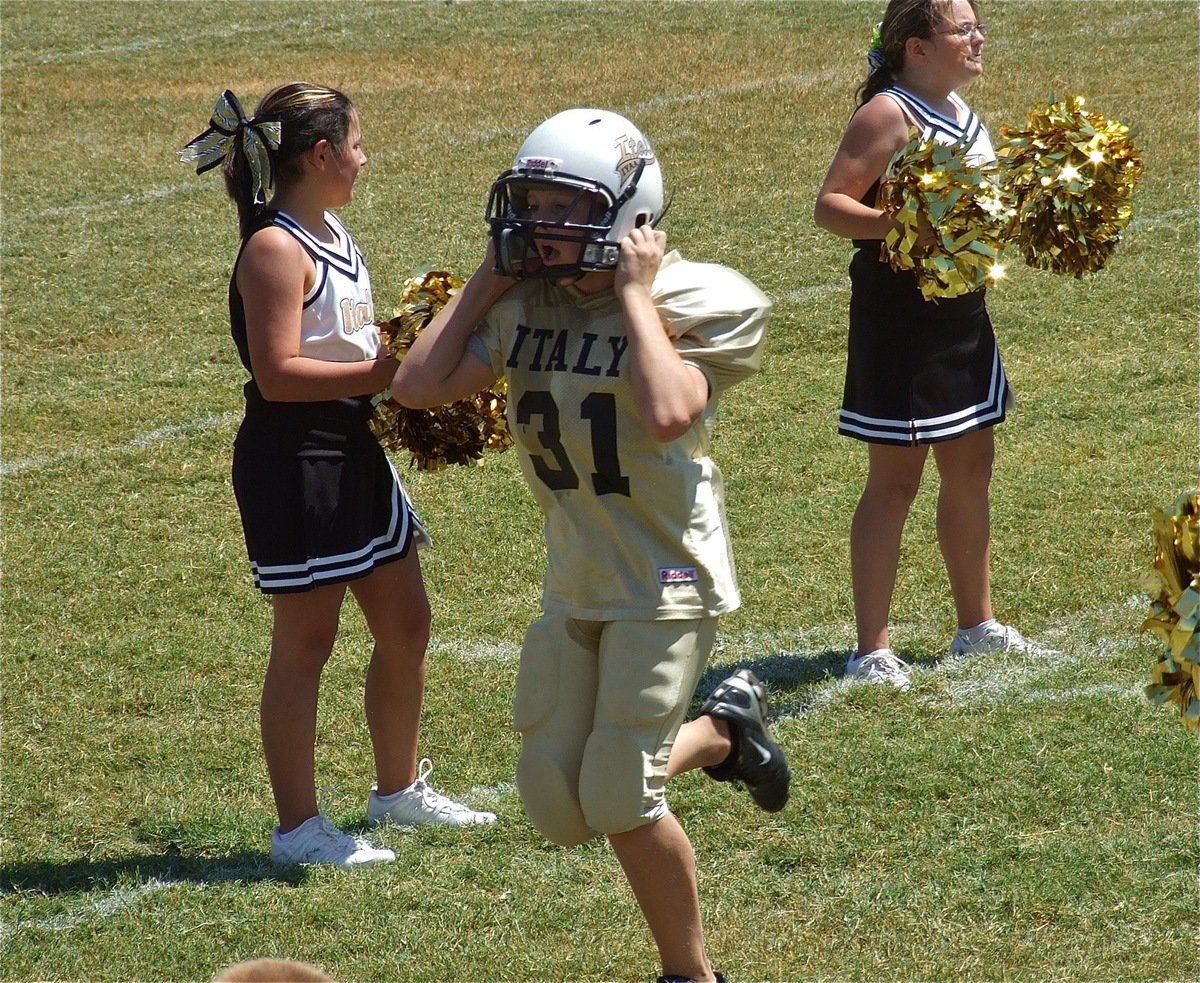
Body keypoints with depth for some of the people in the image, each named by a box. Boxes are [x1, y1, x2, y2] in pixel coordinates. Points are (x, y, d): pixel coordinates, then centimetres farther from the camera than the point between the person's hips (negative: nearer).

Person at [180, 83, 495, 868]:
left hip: (353, 450, 10)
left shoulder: (333, 234, 11)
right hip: (293, 459, -10)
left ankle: (399, 789, 32)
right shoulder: (276, 248, -18)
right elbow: (278, 373, -24)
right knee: (306, 642, -1)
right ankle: (299, 826, 7)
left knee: (406, 623, 16)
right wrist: (387, 371, -24)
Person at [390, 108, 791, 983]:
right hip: (575, 580, 7)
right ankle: (721, 732, 31)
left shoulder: (694, 301, -15)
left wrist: (637, 293, -23)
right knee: (556, 799, 7)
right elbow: (416, 385, -6)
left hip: (664, 581, -6)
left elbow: (668, 413, -33)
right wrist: (488, 282, -5)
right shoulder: (526, 308, 1)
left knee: (618, 797, -8)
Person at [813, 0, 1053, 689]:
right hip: (900, 314, -9)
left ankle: (978, 625, 31)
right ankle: (872, 650, 2)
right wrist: (901, 227, -36)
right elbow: (831, 204, -21)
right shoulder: (889, 113, -16)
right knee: (896, 479, -4)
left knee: (971, 466, 17)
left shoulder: (958, 109, 10)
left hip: (963, 309, 9)